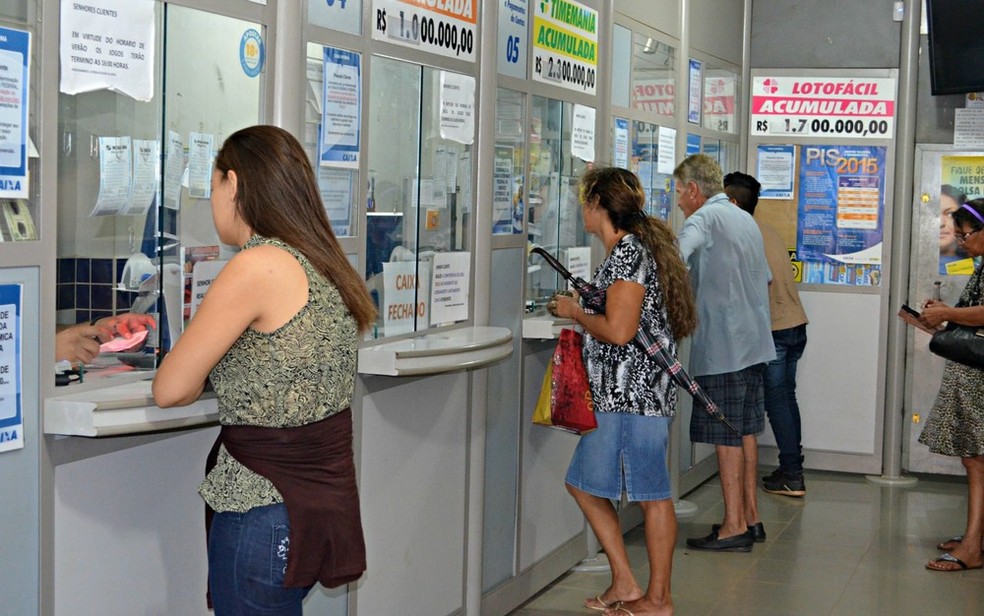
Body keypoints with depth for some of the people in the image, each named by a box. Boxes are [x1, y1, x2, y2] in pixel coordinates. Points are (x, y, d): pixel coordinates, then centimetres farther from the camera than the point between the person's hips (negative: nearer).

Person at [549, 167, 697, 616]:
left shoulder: (627, 251, -15)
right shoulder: (634, 247, 16)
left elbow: (619, 331, -23)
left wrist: (574, 312, -8)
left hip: (636, 391, -10)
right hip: (614, 393, 10)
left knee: (652, 493, -1)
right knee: (583, 482, 14)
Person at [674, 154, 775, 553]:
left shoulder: (705, 217, -12)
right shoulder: (746, 220, 17)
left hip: (723, 345, -9)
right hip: (754, 340, 9)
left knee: (727, 437, -4)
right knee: (745, 431, 14)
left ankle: (734, 527, -1)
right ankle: (750, 516, 21)